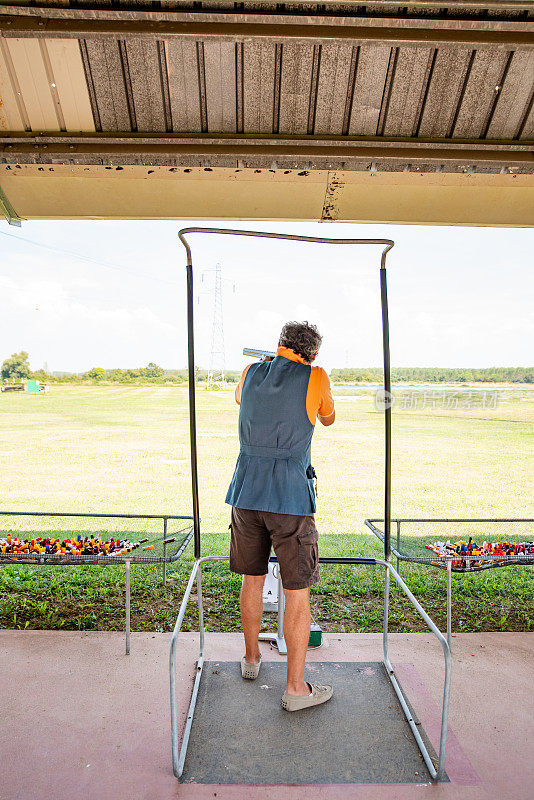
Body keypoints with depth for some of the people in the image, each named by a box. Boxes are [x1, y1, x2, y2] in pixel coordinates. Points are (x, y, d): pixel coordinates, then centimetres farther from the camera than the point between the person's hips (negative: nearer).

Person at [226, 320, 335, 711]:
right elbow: (329, 419, 15)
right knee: (298, 593, 8)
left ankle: (252, 658, 40)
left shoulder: (251, 372, 6)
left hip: (246, 492, 5)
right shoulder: (316, 378, -4)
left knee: (253, 579, 20)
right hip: (290, 496, -4)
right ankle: (296, 688, 19)